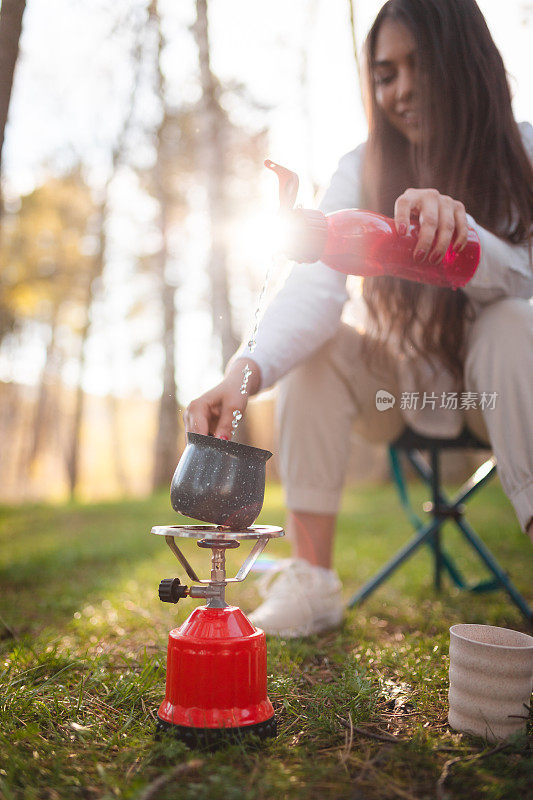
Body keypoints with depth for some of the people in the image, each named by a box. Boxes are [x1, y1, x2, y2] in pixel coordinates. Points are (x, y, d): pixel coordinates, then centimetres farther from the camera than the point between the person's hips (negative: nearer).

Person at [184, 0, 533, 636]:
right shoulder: (364, 171, -7)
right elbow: (315, 287, -23)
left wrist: (455, 226, -43)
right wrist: (245, 372, -43)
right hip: (401, 385, 2)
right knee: (315, 347, -24)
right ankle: (312, 580, -21)